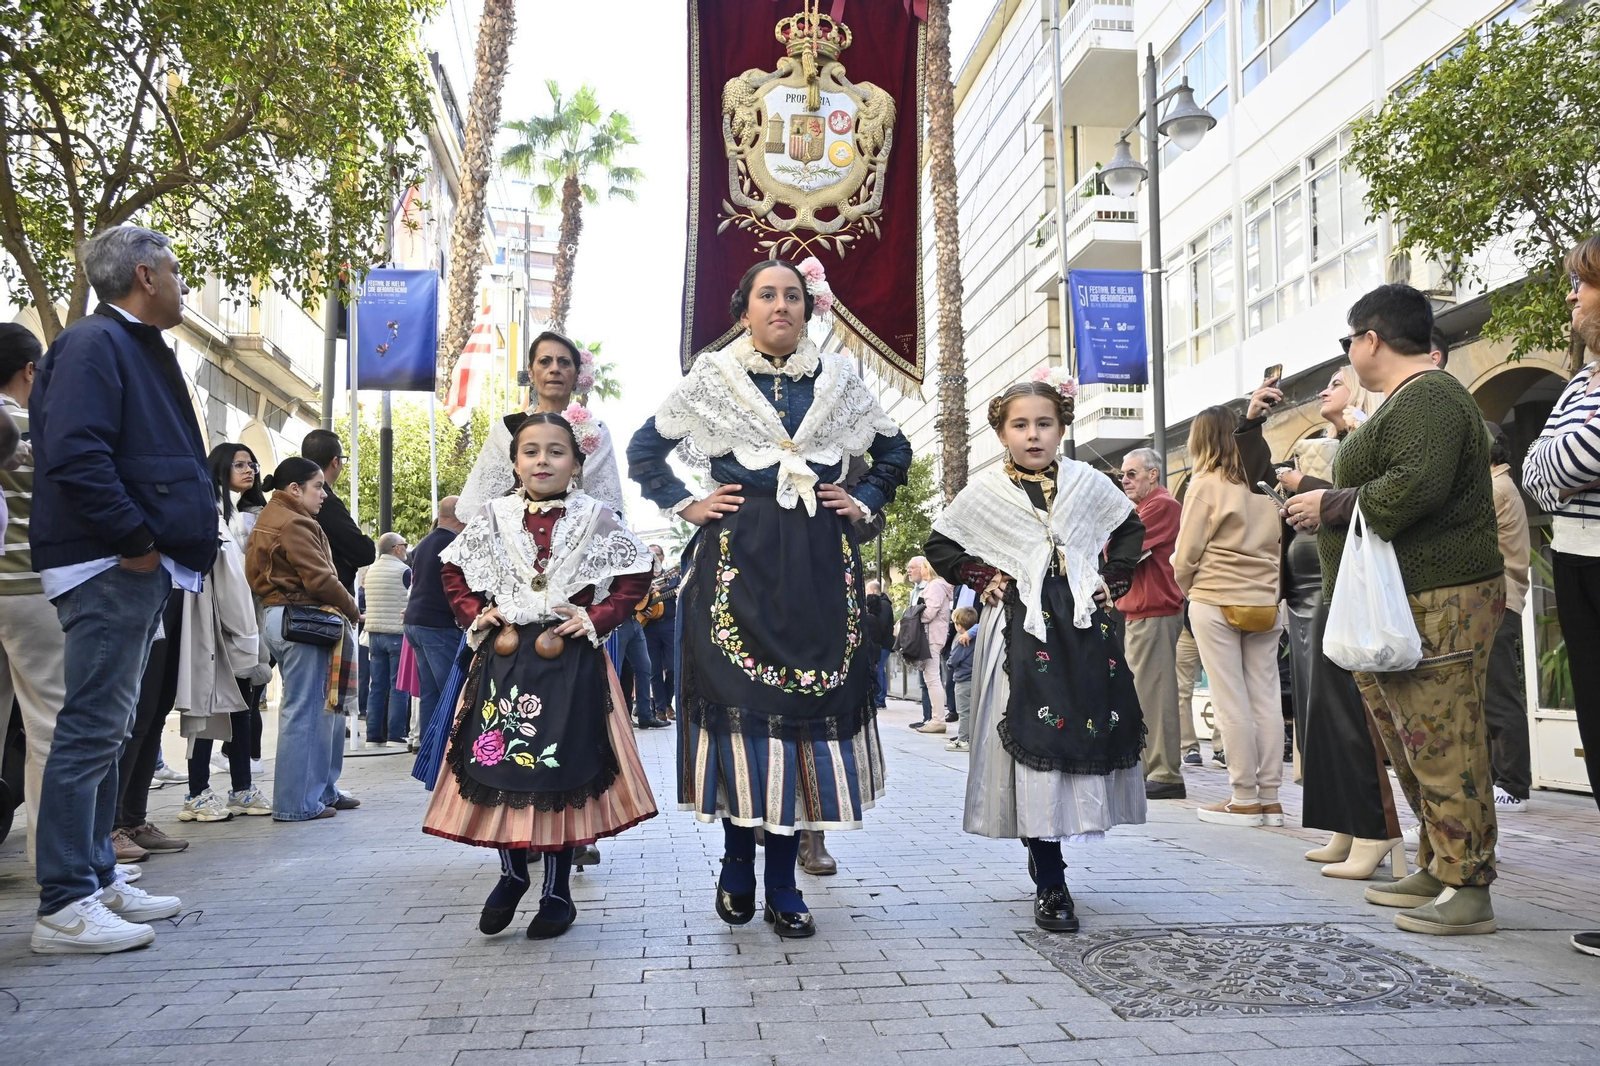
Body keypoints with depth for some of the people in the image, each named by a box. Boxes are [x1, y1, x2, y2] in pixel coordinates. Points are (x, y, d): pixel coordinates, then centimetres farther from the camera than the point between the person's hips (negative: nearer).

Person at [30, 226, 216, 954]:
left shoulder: (138, 348, 21)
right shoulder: (94, 344, -10)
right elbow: (74, 456, -24)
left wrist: (171, 543, 14)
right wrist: (134, 539, -19)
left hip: (137, 568, 10)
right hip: (109, 566, -10)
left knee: (105, 729, 14)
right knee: (92, 728, -8)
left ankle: (97, 880, 24)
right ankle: (65, 907, -2)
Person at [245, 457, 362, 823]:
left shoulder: (269, 520, 20)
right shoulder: (293, 524, -13)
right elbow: (320, 578, -20)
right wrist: (352, 610, -4)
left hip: (276, 615, 11)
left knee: (318, 708, 14)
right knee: (303, 711, -6)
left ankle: (320, 790, 19)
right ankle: (297, 803, -1)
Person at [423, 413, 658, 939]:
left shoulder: (597, 519, -1)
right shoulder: (494, 517, 5)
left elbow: (635, 576, 2)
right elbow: (452, 568, 16)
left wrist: (596, 619, -8)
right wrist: (474, 615, 2)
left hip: (570, 663, -2)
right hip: (503, 658, 2)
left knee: (561, 770, 2)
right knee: (498, 764, 5)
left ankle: (558, 891, 17)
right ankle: (511, 873, 28)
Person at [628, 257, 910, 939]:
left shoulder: (838, 381, 11)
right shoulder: (711, 381, 7)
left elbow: (894, 451, 22)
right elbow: (645, 450, 13)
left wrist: (864, 503, 9)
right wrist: (685, 505, 3)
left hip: (819, 568, 2)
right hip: (737, 562, -1)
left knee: (809, 702, 0)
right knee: (738, 702, -3)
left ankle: (783, 883, 9)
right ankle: (737, 873, 14)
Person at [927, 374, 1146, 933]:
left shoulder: (1087, 482, 9)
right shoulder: (985, 491, 3)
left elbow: (1131, 527, 21)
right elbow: (939, 545, 10)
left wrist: (1113, 579, 9)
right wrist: (981, 579, -1)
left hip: (1085, 626, 3)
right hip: (1021, 630, -3)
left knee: (1093, 733, 4)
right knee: (1036, 743, -9)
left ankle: (1043, 846, 27)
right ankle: (1050, 885, -1)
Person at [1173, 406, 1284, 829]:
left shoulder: (1207, 484, -5)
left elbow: (1186, 552, -4)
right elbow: (1278, 546, 9)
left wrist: (1186, 587, 12)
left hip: (1216, 602, -5)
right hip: (1266, 603, 5)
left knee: (1231, 701, 0)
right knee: (1266, 699, 6)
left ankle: (1245, 798, 4)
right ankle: (1270, 797, 11)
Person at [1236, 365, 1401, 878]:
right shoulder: (1312, 448, 20)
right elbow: (1260, 475, 19)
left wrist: (1305, 487, -11)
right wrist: (1252, 421, 10)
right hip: (1303, 594, 9)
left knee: (1343, 710, -10)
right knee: (1315, 712, 8)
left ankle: (1374, 834, -5)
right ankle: (1344, 831, 14)